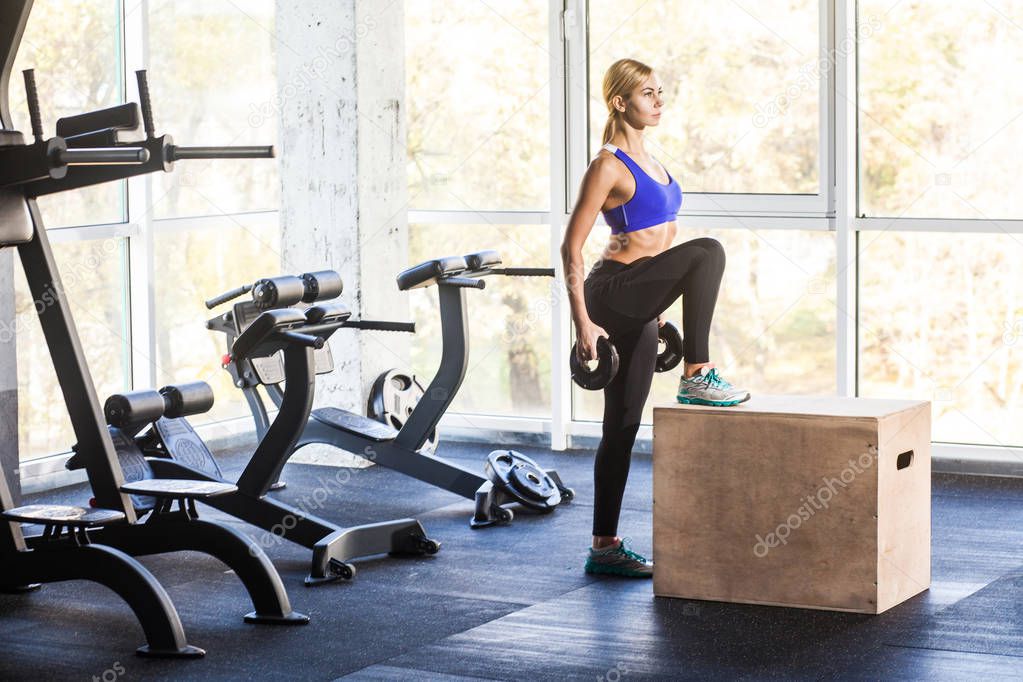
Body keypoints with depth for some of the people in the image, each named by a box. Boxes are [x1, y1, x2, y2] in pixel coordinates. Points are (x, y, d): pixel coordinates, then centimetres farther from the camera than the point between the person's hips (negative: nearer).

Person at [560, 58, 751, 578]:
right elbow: (571, 247, -13)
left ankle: (605, 548, 10)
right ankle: (697, 376, -17)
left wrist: (660, 311, 25)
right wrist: (583, 323, -18)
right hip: (613, 294, -9)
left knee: (623, 426, 7)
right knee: (707, 252, -25)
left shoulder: (646, 161, 16)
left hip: (639, 306, 9)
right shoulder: (608, 166, -11)